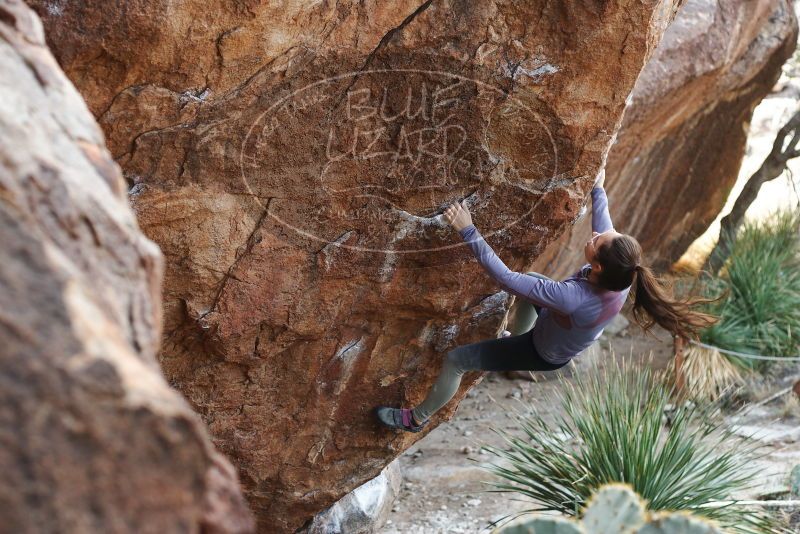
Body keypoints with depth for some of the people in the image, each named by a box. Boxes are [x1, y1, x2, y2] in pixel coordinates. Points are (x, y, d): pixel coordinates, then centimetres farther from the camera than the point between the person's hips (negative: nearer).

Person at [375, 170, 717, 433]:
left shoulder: (574, 299, -48)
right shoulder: (622, 276, -29)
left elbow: (506, 279, -45)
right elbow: (604, 226, -6)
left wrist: (468, 232, -43)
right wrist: (597, 190, 11)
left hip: (547, 354, -6)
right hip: (569, 339, 6)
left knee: (455, 360, 2)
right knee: (531, 277, 30)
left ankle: (418, 418, 28)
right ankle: (516, 339, 53)